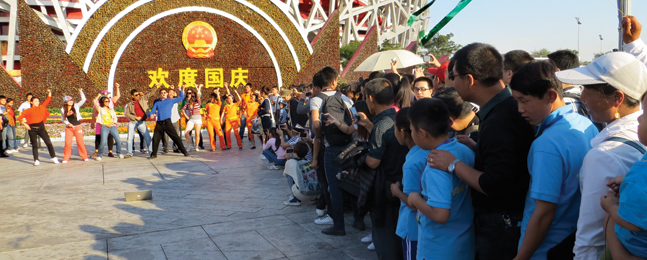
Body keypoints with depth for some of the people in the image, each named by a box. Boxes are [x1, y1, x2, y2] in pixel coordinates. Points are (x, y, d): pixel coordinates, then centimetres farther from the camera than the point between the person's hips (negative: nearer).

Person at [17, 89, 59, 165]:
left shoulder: (42, 107, 10)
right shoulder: (28, 110, 4)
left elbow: (48, 100, 11)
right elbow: (20, 118, 3)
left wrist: (49, 93, 1)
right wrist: (25, 124, -7)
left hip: (41, 127, 1)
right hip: (32, 129, -1)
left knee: (48, 142, -4)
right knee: (34, 145, 5)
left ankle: (54, 157, 4)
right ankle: (36, 160, 11)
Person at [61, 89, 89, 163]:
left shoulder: (76, 106, 2)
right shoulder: (63, 109, 4)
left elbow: (83, 100, -5)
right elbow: (62, 119, 9)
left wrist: (81, 92, -14)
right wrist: (67, 123, -7)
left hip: (78, 127, -1)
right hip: (69, 128, 1)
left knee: (80, 142, -1)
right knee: (68, 143, -3)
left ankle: (84, 156, 9)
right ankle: (66, 158, 9)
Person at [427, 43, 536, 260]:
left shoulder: (497, 123, -28)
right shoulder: (507, 107, 5)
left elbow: (495, 187, -30)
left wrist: (454, 165, -20)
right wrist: (474, 148, 9)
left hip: (500, 226, -10)